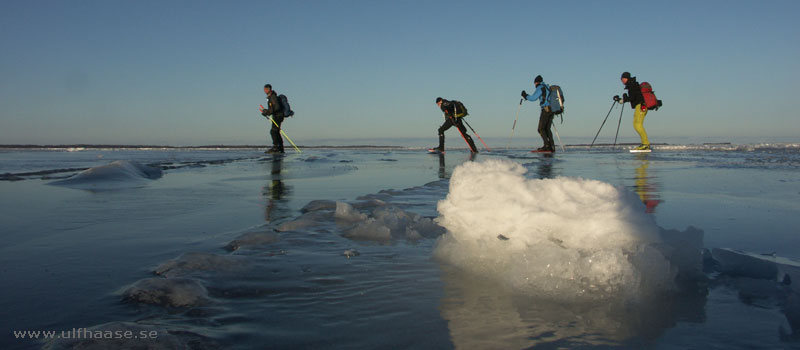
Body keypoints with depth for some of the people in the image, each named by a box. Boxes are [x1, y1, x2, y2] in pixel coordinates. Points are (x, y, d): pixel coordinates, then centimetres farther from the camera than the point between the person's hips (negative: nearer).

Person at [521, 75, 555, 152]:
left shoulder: (540, 88, -4)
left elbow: (533, 98, -11)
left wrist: (525, 95, 4)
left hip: (546, 109, -8)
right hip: (552, 110, 8)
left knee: (541, 128, -3)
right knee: (547, 128, 11)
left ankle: (546, 145, -14)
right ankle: (552, 146, 2)